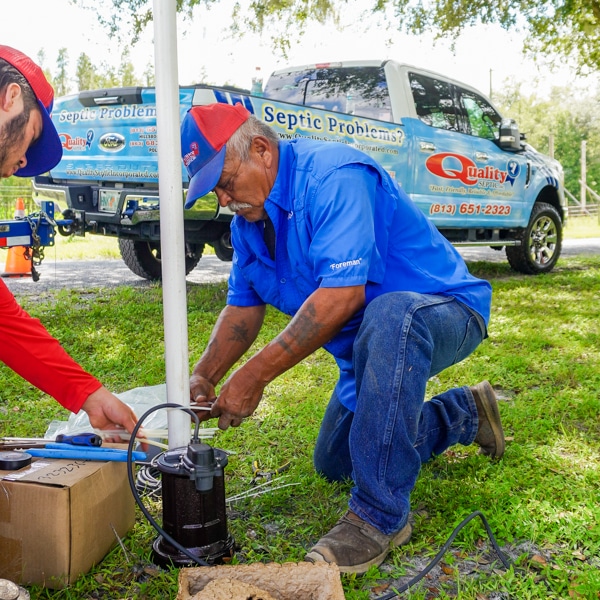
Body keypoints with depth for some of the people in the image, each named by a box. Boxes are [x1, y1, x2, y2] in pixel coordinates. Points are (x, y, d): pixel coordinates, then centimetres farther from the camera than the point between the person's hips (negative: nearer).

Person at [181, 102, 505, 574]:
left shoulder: (332, 175, -29)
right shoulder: (249, 220, 1)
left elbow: (343, 294, -38)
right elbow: (244, 306, 5)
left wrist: (255, 375, -36)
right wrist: (204, 375, -12)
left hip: (443, 312, -9)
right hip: (370, 341, 9)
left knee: (389, 316, -44)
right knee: (334, 464, 16)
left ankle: (381, 515, -31)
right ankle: (465, 413, 32)